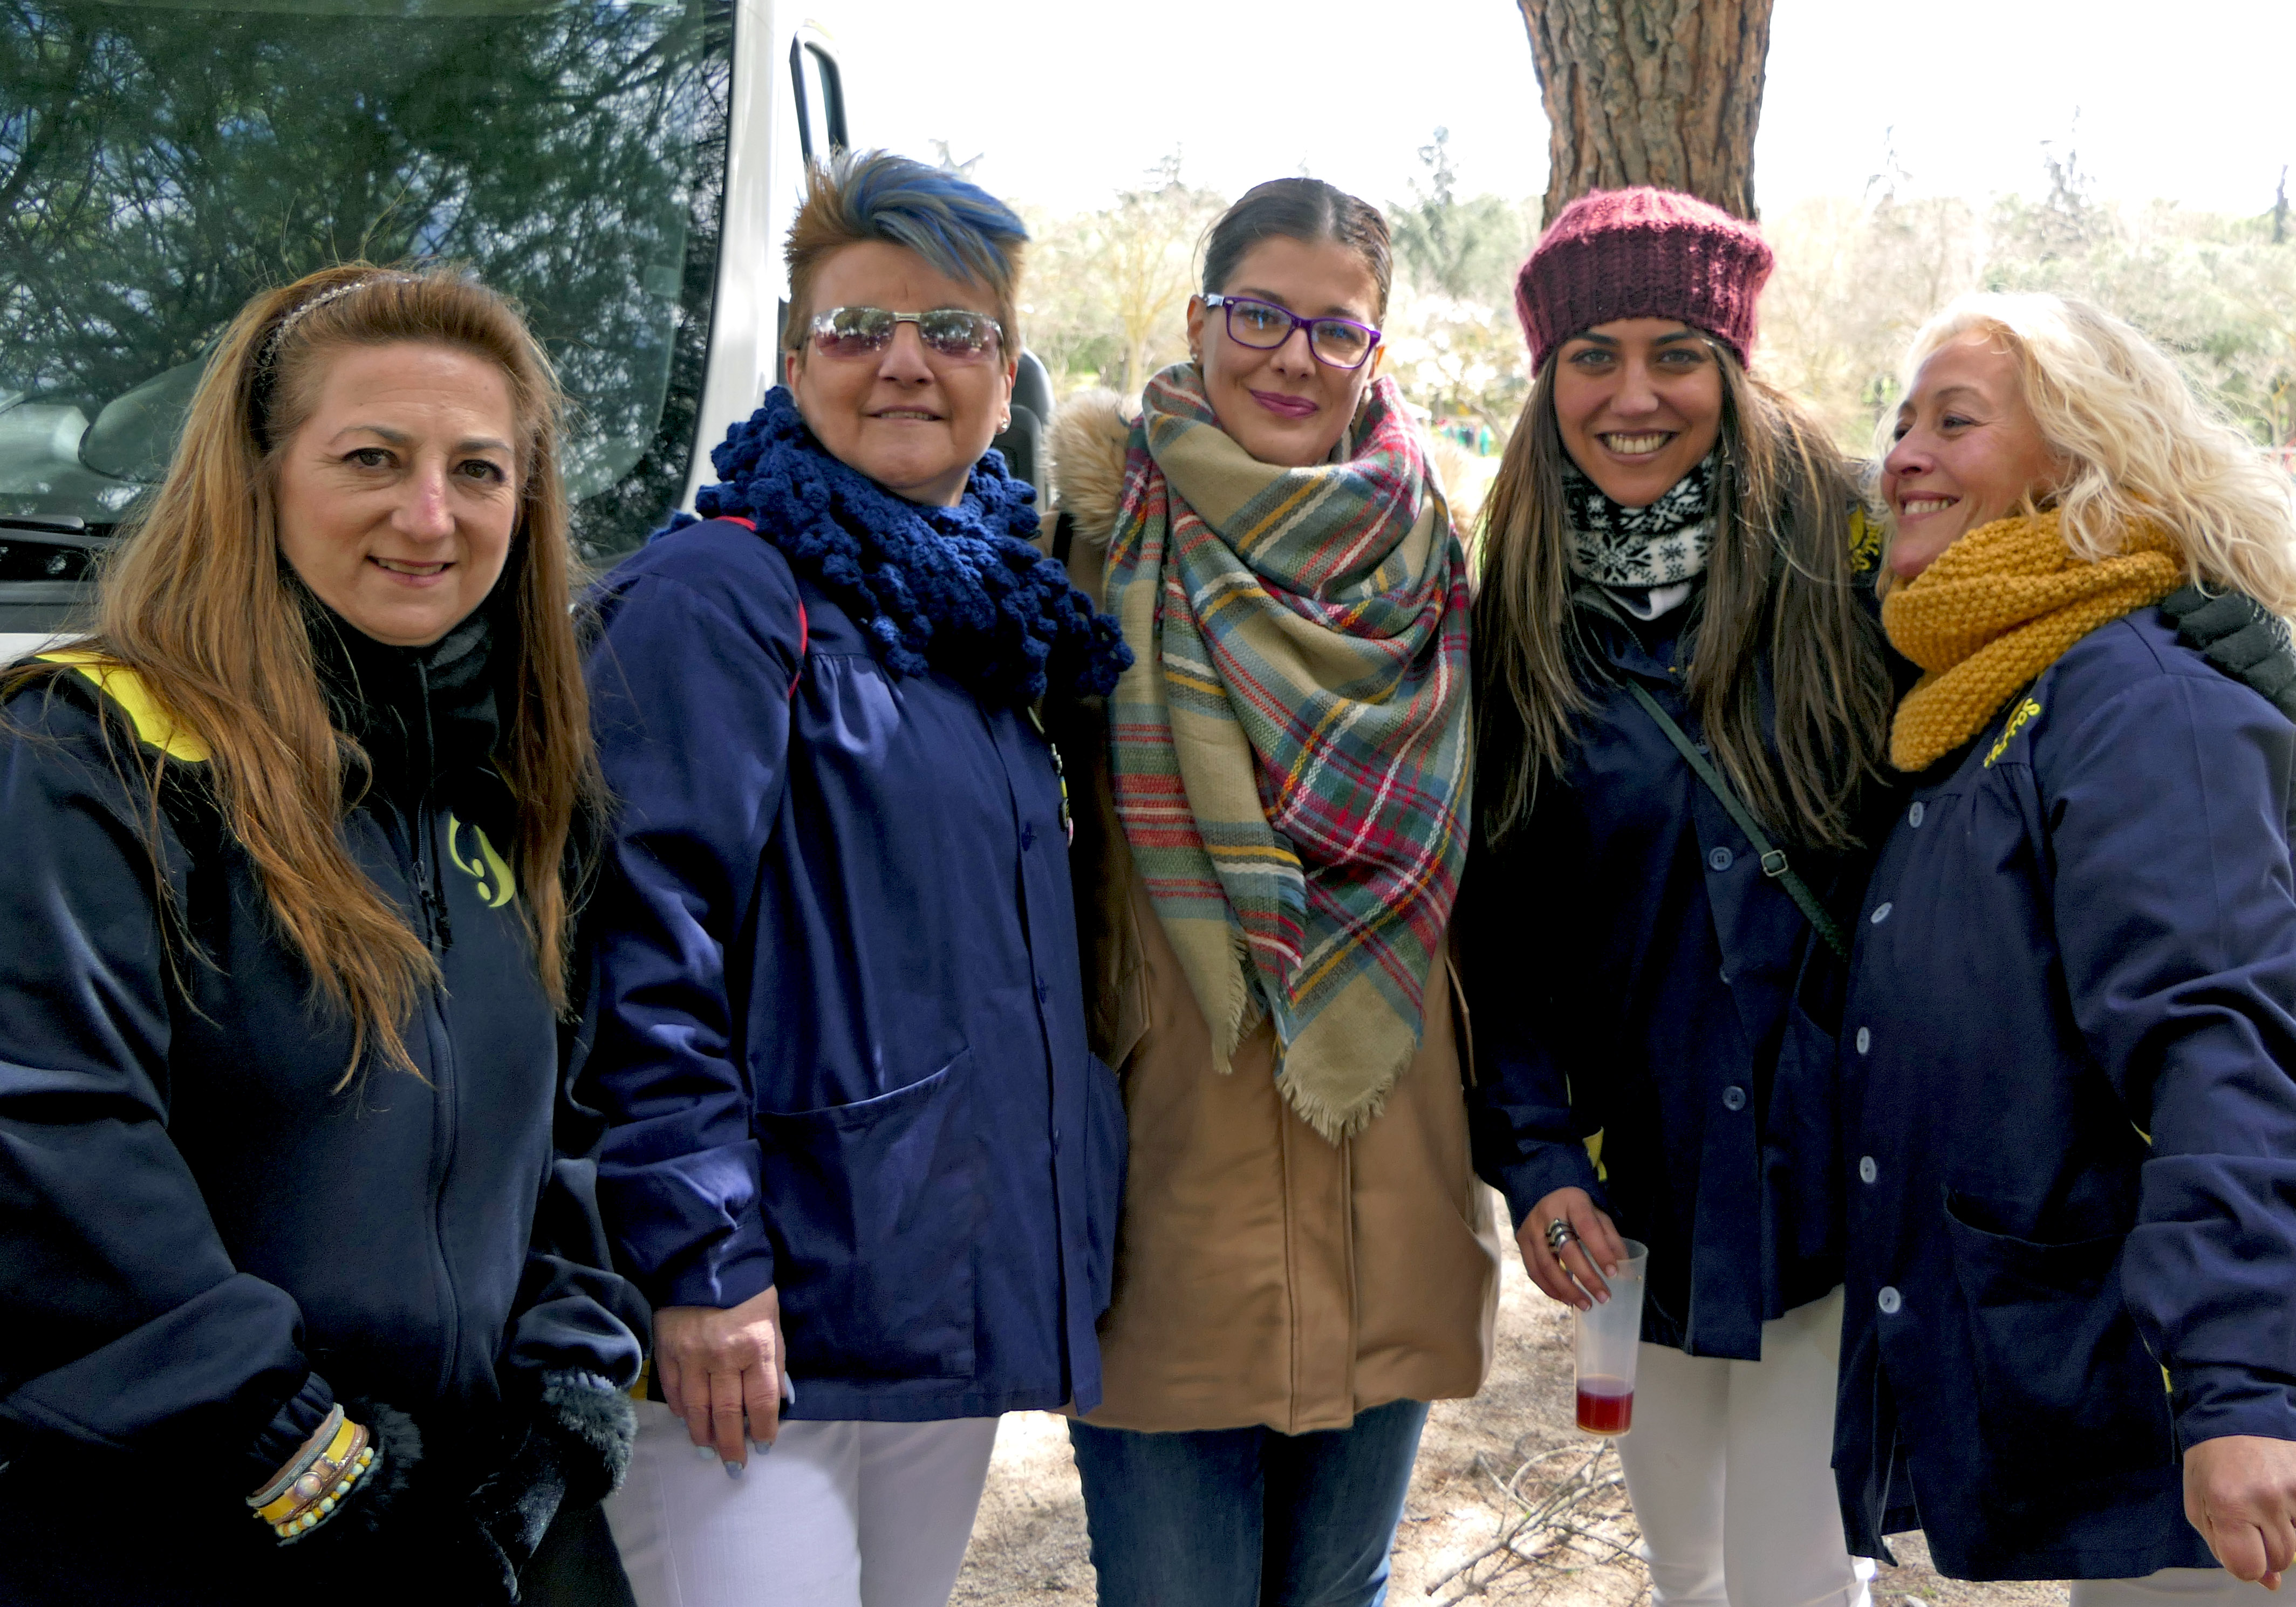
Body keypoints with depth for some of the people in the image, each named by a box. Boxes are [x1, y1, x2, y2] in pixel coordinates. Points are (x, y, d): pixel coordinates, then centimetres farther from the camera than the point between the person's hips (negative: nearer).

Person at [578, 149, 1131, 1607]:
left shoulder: (1004, 614, 15)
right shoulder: (717, 596, -9)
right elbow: (647, 943, -17)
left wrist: (1060, 1252, 17)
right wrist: (700, 1253, -21)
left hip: (958, 1300, 8)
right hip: (765, 1315, -7)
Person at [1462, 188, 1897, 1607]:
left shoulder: (1846, 559, -7)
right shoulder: (1515, 613, 2)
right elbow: (1499, 917, 4)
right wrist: (1533, 1156, -4)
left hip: (1829, 1158, -3)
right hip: (1643, 1172, 3)